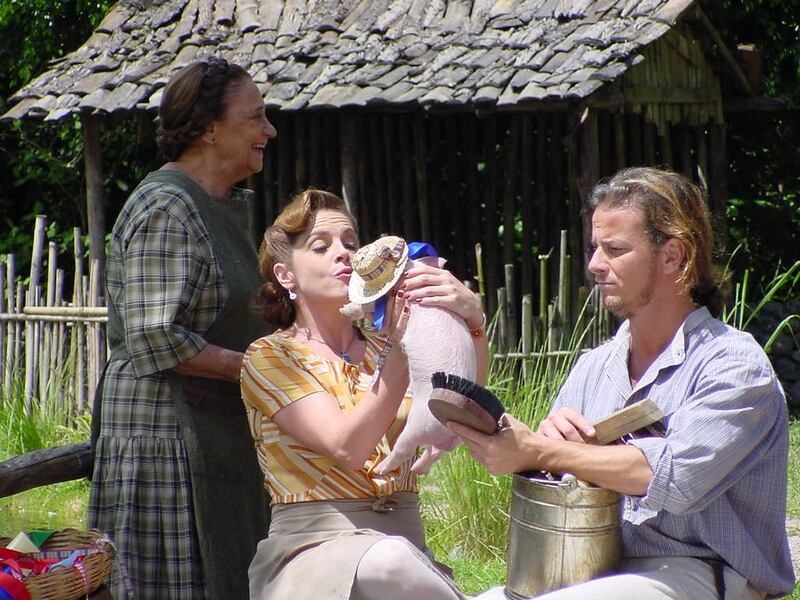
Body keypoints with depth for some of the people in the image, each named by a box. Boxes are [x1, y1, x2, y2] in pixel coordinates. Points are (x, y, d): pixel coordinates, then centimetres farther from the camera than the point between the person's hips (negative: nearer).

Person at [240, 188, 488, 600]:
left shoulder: (383, 346, 16)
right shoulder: (270, 357, 3)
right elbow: (347, 449, -14)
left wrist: (471, 319, -27)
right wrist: (399, 353, -25)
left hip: (405, 543, 3)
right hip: (313, 547, -3)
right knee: (385, 562, -36)